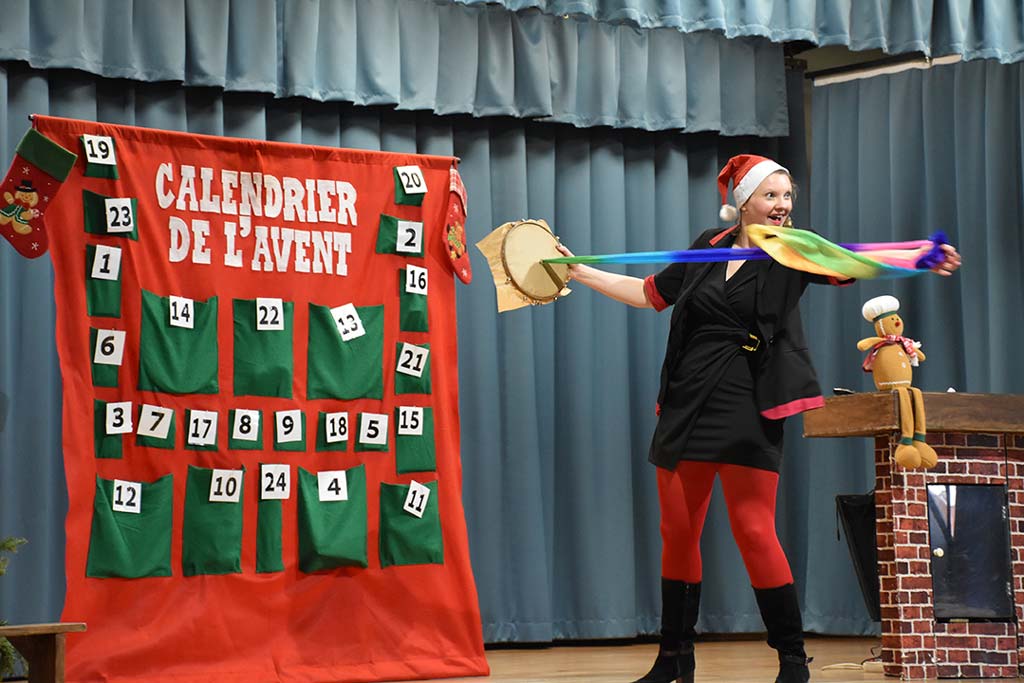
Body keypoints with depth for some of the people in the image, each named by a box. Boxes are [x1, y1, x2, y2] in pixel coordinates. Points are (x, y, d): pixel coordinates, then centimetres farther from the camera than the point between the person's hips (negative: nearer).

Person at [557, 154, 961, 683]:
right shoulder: (707, 251, 9)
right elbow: (650, 294, 21)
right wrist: (579, 271, 20)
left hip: (747, 409, -4)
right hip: (686, 405, 4)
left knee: (754, 531, -9)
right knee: (678, 531, 8)